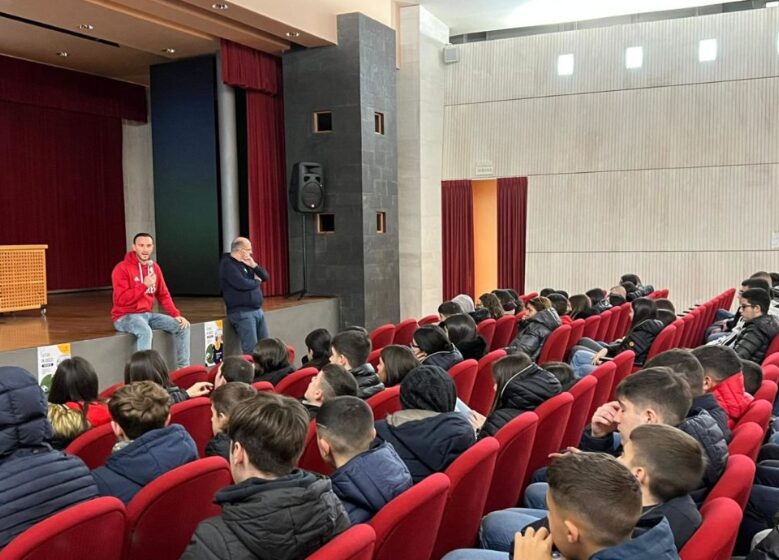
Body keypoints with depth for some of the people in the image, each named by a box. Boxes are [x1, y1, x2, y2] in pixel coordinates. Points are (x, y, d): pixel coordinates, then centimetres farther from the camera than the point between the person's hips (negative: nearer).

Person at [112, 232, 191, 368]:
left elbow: (163, 295, 12)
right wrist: (144, 285, -25)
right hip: (125, 317, -7)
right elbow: (121, 299, -21)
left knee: (182, 326, -5)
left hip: (147, 314, 7)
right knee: (145, 331, -38)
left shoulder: (154, 267, 8)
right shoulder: (122, 269, -13)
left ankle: (183, 367, 2)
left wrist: (176, 315, 0)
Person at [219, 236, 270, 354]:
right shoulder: (227, 264, -10)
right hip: (241, 312, -9)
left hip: (257, 310, 9)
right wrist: (257, 281, -4)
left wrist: (254, 266, -4)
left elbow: (265, 277, 14)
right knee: (252, 350, -11)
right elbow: (241, 284, -23)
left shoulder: (245, 263, 16)